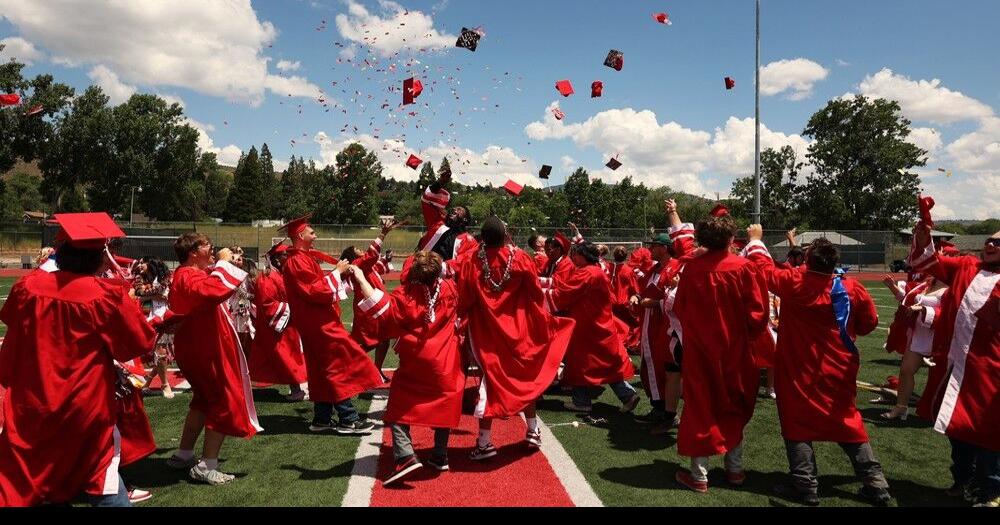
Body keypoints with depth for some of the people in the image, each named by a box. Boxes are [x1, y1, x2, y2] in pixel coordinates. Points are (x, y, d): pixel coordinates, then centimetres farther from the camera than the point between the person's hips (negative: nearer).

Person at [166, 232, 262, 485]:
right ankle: (206, 467, -2)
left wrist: (218, 266, 13)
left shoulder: (189, 275, 12)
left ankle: (184, 455, 33)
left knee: (204, 400, 24)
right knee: (225, 403, -4)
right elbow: (218, 290, -39)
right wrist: (225, 263, -25)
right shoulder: (189, 278, -21)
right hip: (206, 350, -11)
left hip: (199, 347, 11)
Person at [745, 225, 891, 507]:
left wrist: (755, 240, 15)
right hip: (838, 369, 3)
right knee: (848, 421, 14)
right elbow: (869, 323, 2)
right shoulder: (852, 288, -8)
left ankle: (805, 486, 10)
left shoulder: (793, 282, -15)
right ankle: (876, 485, 17)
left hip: (799, 370, -3)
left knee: (798, 421, 7)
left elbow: (765, 269, 0)